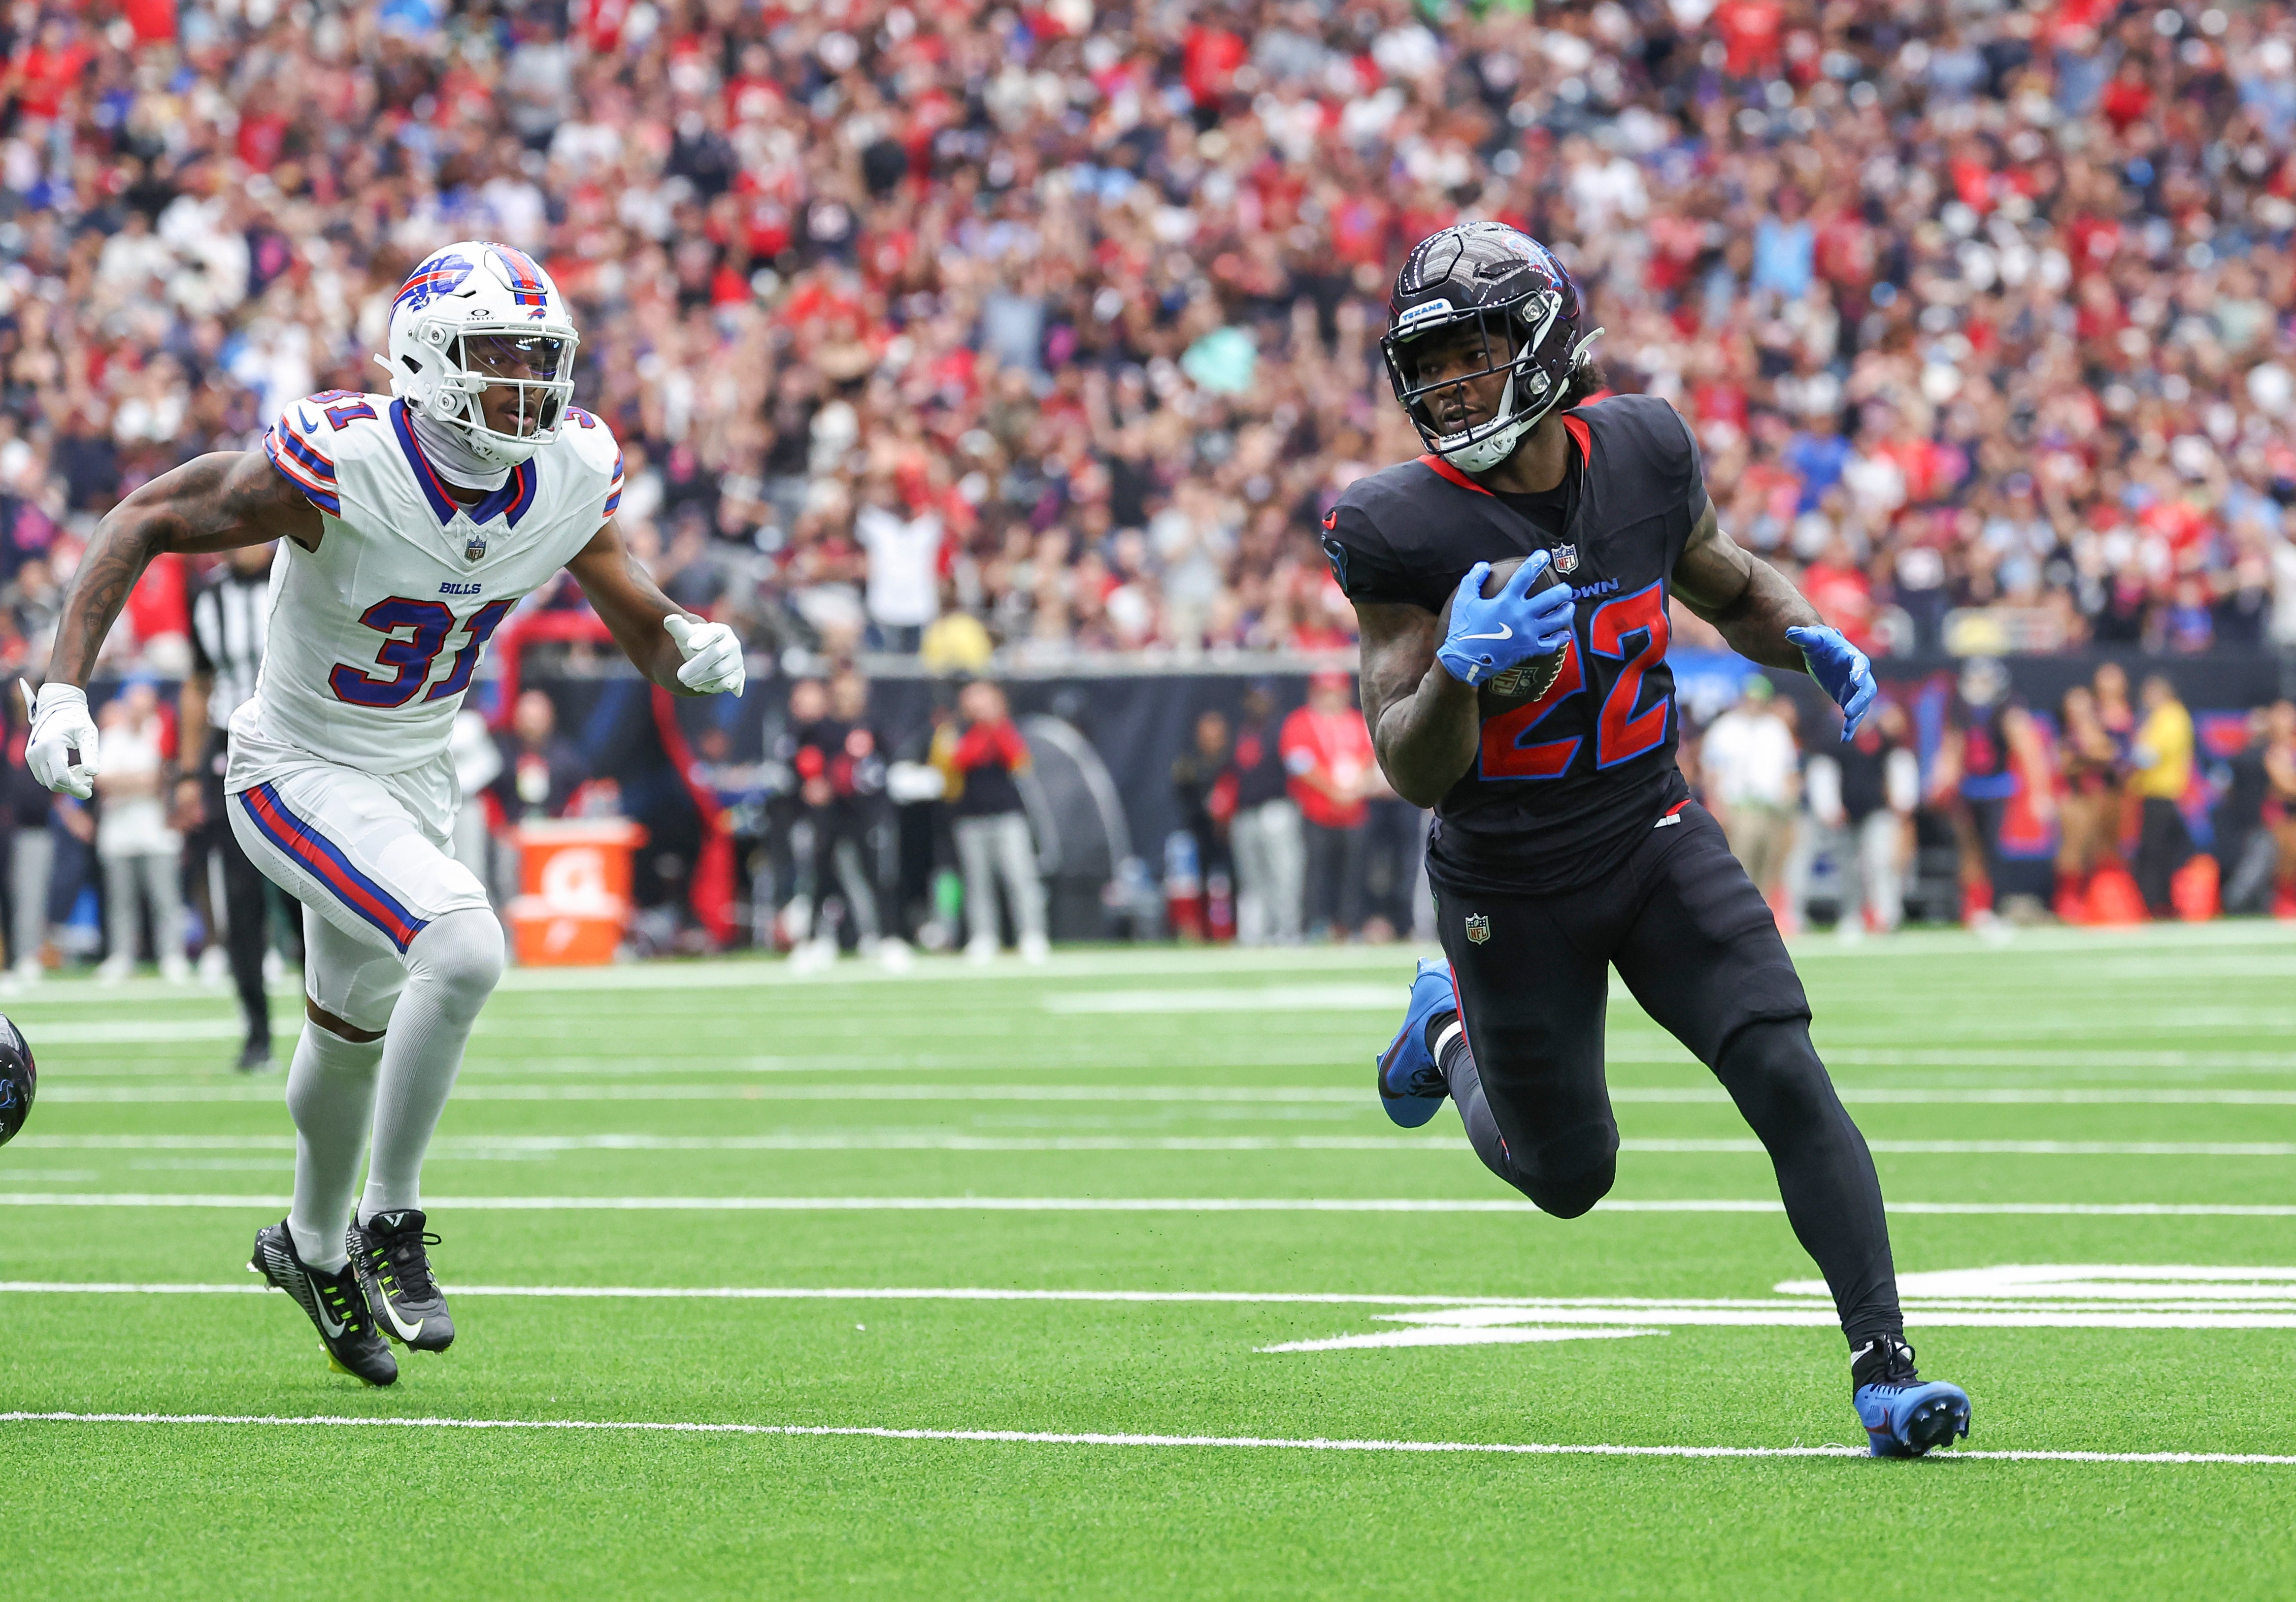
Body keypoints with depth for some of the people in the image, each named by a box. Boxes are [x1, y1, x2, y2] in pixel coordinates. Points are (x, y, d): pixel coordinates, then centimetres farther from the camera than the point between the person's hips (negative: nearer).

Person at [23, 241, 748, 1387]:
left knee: (354, 1031, 26)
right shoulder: (340, 465, -29)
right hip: (300, 774, -6)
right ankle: (390, 1225, -9)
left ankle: (315, 1248, 52)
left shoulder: (571, 478, -13)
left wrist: (692, 645, -23)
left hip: (414, 778, 6)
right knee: (465, 950, -28)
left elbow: (642, 626, 2)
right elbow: (145, 523, -18)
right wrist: (62, 690, -25)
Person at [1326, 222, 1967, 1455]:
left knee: (1786, 1078, -18)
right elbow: (1413, 773, -19)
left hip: (1653, 838, 2)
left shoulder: (1641, 452, -8)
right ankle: (1451, 1026, 45)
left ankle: (1882, 1363, -17)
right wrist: (1459, 668, -40)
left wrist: (1808, 640, -9)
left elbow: (1728, 588, 14)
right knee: (1569, 1179, 14)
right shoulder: (1401, 530, -19)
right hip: (1511, 887, -2)